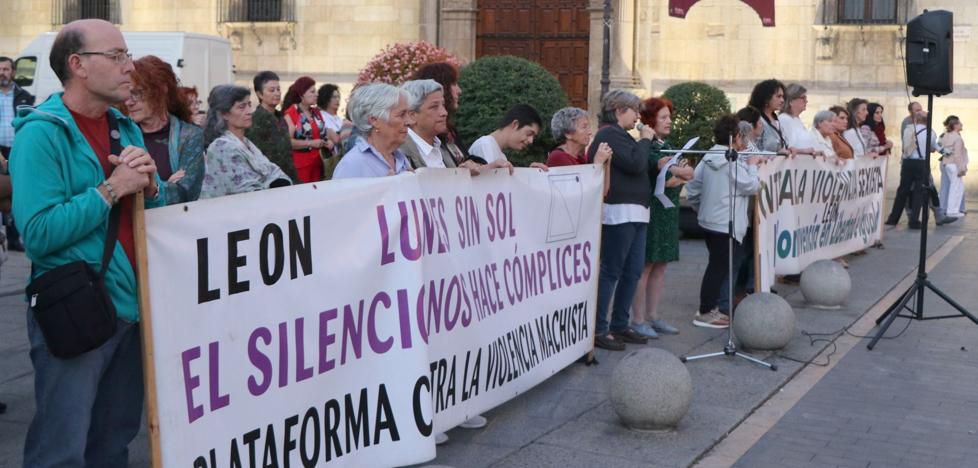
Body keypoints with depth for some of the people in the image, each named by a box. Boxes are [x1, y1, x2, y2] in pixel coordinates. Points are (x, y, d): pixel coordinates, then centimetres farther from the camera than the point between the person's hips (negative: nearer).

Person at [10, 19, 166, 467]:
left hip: (132, 303, 7)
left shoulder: (126, 129, 11)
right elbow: (38, 232, -22)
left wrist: (149, 185, -7)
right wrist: (111, 190, -19)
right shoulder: (41, 133, -13)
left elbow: (160, 210, 14)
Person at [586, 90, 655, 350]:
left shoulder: (618, 135, 22)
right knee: (611, 272, -7)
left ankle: (620, 325, 19)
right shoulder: (610, 134, -10)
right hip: (619, 213, -10)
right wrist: (645, 140, -5)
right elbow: (636, 164, -20)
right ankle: (598, 329, -2)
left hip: (634, 213, 10)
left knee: (632, 272, 11)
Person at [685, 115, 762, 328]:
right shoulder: (732, 161, -15)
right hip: (727, 223, -9)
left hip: (709, 220, 9)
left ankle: (712, 307, 24)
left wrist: (701, 208, 22)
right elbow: (751, 186, -12)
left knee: (717, 266, 18)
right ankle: (706, 313, 0)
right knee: (719, 267, -3)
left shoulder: (708, 159, 9)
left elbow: (692, 190, 10)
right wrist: (752, 165, 2)